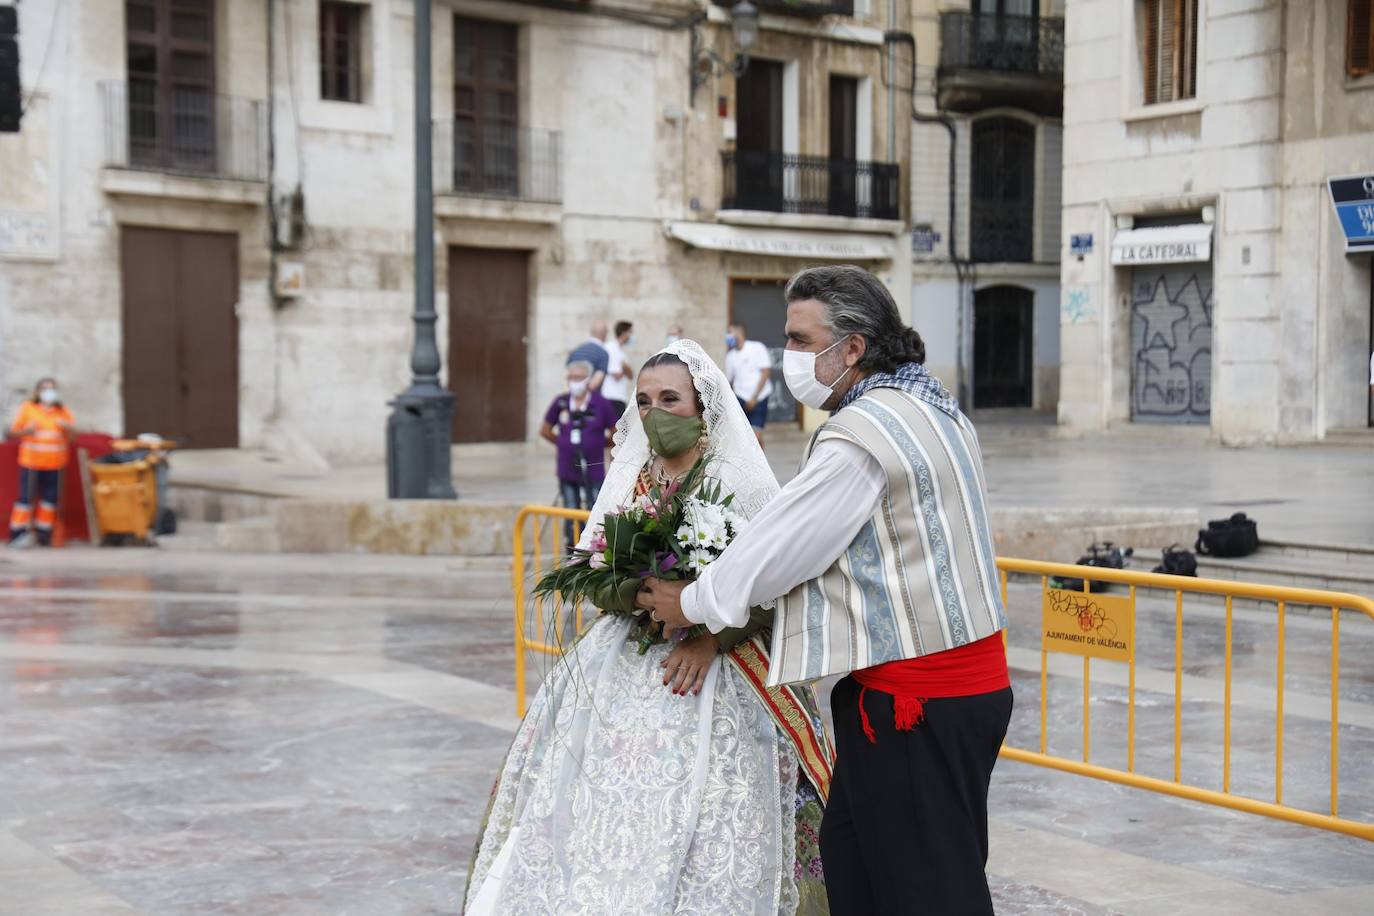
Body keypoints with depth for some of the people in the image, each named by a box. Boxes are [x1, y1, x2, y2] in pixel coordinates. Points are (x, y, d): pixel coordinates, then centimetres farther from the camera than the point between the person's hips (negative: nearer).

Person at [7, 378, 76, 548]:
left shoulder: (63, 411, 12)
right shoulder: (27, 408, 6)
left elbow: (74, 436, 11)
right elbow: (13, 433, 5)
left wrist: (68, 429, -11)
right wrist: (27, 430, -15)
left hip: (55, 464, 3)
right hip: (31, 462, -3)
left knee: (50, 498, 2)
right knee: (26, 496, -7)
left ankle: (44, 534, 12)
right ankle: (18, 534, -3)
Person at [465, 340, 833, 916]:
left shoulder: (743, 482, -3)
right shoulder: (628, 478, 12)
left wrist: (711, 637, -20)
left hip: (708, 672, -4)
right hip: (621, 667, 4)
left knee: (691, 831, -8)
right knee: (601, 812, 0)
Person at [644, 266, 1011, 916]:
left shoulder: (861, 435, -20)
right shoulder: (929, 406, 12)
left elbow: (782, 548, -13)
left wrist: (694, 604, 4)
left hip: (913, 702, -10)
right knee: (850, 856, 18)